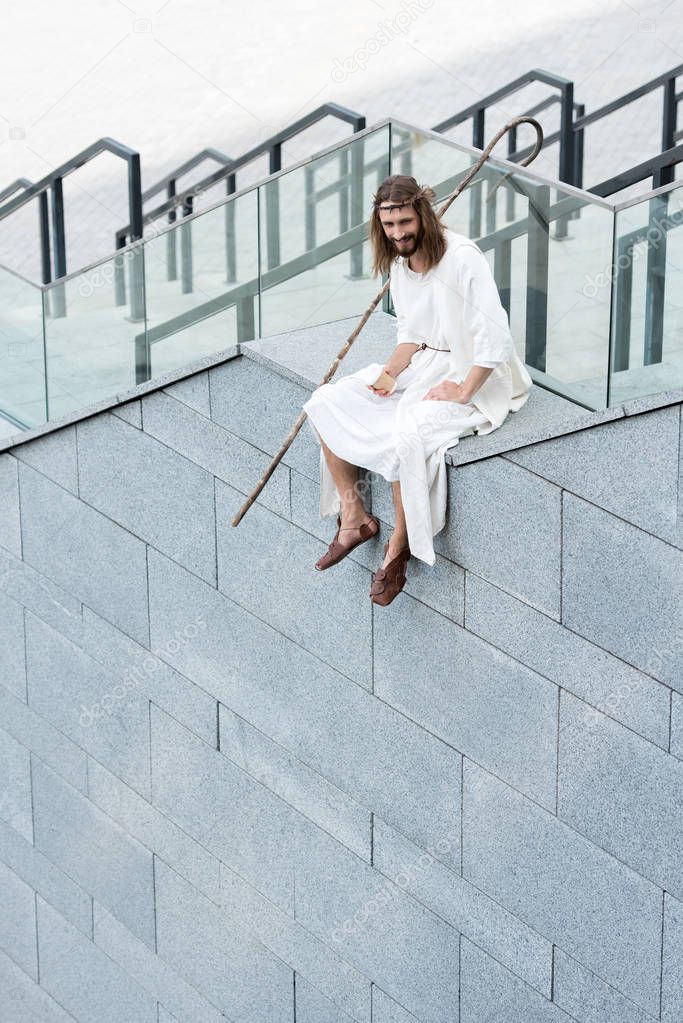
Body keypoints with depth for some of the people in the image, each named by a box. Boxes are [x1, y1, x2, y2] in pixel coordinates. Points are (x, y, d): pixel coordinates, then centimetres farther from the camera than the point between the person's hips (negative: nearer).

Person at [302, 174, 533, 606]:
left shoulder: (461, 257, -22)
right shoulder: (400, 262, 4)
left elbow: (495, 337, -24)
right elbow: (411, 333, 12)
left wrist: (463, 392, -23)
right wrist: (389, 373, -5)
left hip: (472, 374, -8)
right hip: (423, 364, 8)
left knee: (407, 433, -34)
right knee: (326, 403, -4)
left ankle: (400, 547, -15)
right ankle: (353, 516, 2)